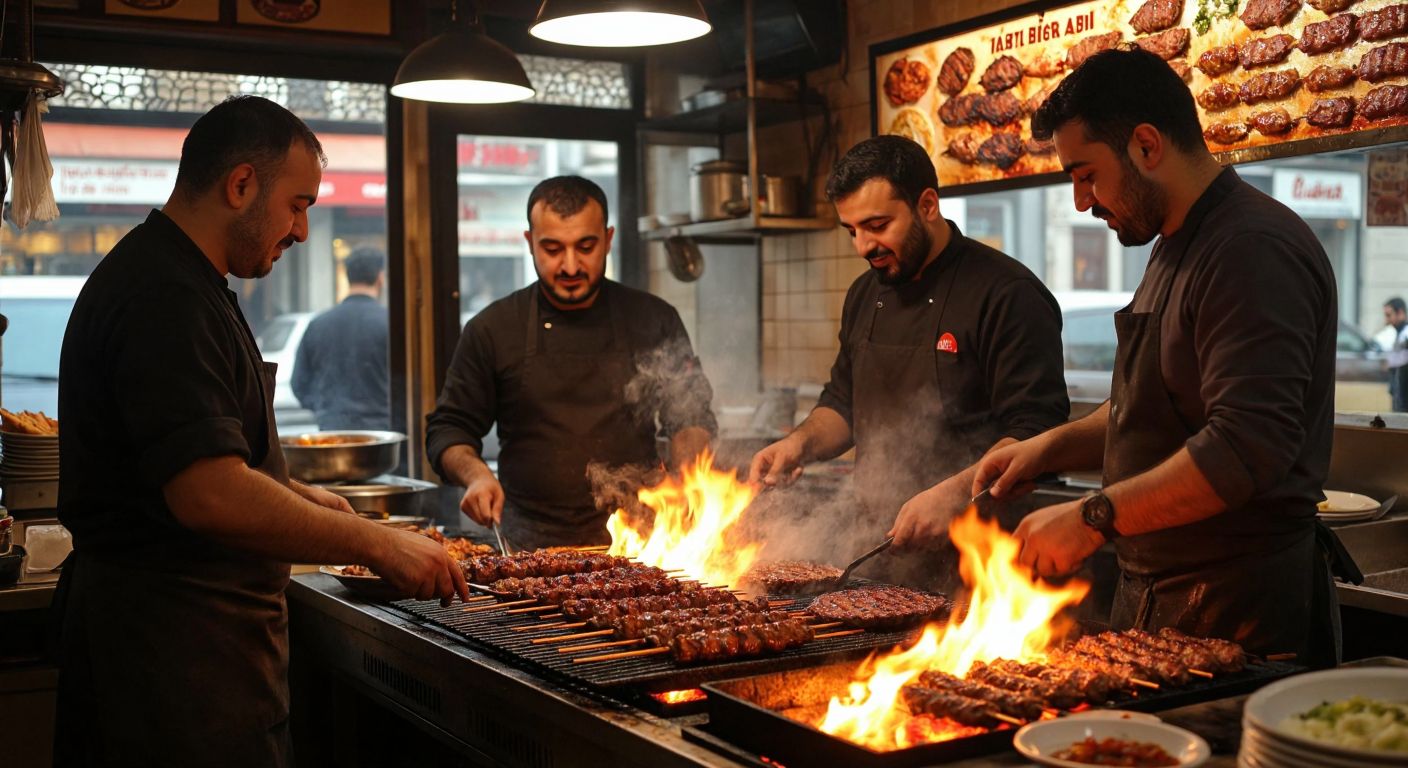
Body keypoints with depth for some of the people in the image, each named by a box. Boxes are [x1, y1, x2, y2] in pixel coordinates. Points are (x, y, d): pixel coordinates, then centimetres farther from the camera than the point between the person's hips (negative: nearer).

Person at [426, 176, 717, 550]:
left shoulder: (654, 321, 8)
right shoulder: (491, 329, 6)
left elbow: (691, 419, 16)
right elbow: (449, 428, 11)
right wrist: (476, 475, -9)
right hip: (529, 544, 0)